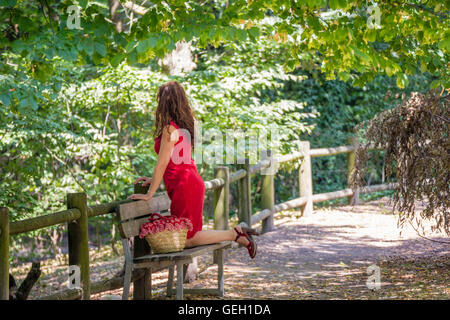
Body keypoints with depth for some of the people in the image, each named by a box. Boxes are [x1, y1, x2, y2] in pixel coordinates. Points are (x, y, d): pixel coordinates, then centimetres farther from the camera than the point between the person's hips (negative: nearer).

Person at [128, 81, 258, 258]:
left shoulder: (170, 129, -16)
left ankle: (235, 234, -5)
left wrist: (149, 194, -11)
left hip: (184, 186, -9)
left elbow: (162, 163, -16)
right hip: (193, 182, 9)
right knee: (188, 235, 16)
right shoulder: (186, 125, 12)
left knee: (188, 239, -1)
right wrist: (155, 179, 20)